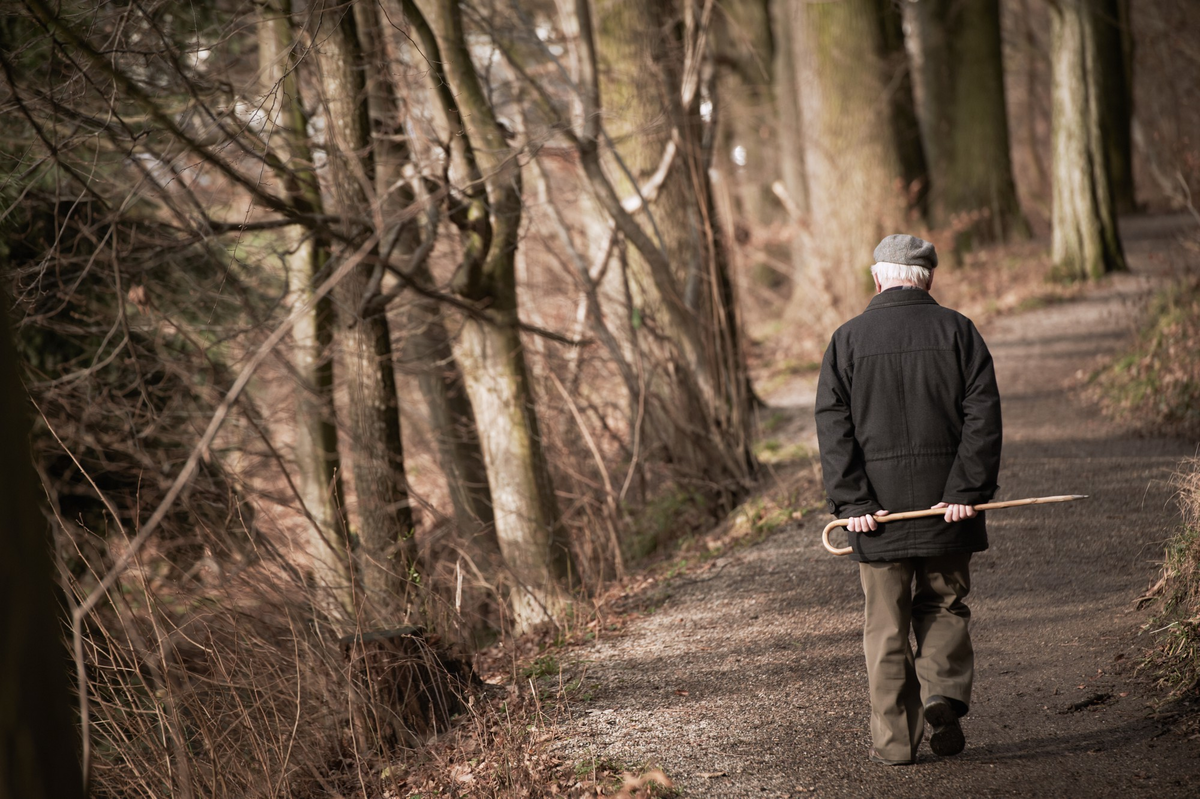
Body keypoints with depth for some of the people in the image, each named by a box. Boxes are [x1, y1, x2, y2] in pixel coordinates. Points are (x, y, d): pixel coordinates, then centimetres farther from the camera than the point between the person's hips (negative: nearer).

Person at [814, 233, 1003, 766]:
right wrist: (967, 491, -8)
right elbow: (982, 416, -5)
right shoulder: (957, 332, 2)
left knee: (886, 625, 6)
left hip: (878, 505, 0)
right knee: (944, 607, 17)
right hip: (946, 502, 0)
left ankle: (894, 740, 7)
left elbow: (833, 427, -5)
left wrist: (850, 502, -8)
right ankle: (944, 692, -5)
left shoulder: (848, 340, 2)